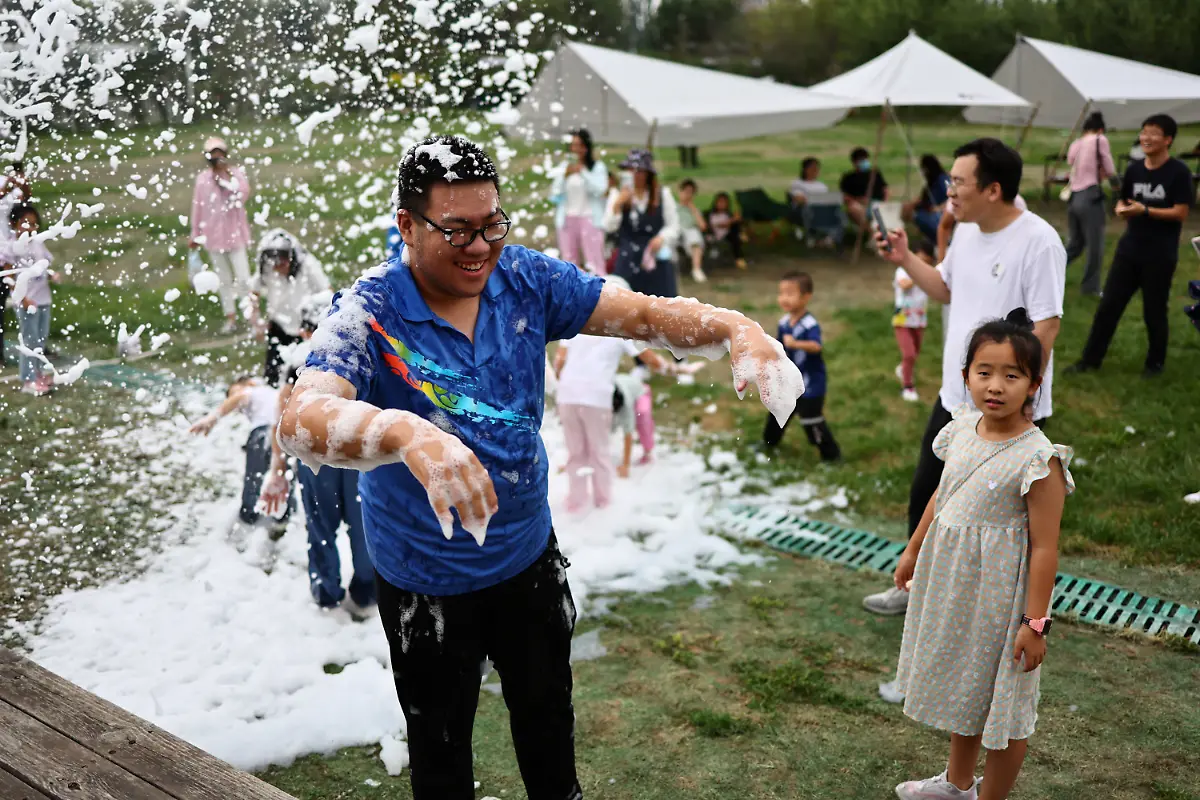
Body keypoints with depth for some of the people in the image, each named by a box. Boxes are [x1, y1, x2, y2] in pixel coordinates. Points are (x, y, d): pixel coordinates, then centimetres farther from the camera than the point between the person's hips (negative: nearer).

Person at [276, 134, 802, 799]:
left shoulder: (526, 280, -11)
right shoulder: (369, 313, -24)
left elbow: (645, 313, -13)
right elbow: (301, 420, -41)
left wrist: (736, 329, -33)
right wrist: (406, 433, -61)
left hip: (529, 552, 4)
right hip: (427, 580, -4)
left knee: (547, 714, 28)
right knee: (441, 746, 19)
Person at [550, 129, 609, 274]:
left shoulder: (598, 167, 1)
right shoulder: (564, 167, 9)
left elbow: (600, 190, -12)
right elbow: (555, 194, 3)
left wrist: (583, 172, -18)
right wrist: (565, 175, -11)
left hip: (590, 219, -3)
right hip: (567, 220, 3)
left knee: (594, 264, -8)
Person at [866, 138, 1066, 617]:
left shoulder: (1037, 241, -21)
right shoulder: (966, 233, 4)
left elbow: (1045, 326, -23)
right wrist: (905, 259, 6)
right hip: (955, 399, 8)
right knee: (926, 496, 19)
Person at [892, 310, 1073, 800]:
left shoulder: (1038, 460, -24)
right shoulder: (962, 429, -4)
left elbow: (1044, 547, -21)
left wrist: (1035, 621, -19)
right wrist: (913, 551, 20)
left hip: (999, 594, -7)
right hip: (951, 580, 7)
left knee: (1001, 699, 10)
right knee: (961, 685, 24)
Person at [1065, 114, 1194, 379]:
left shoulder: (1179, 172, -10)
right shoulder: (1134, 169, 5)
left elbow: (1180, 213, -14)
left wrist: (1144, 211, -23)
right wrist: (1121, 209, -8)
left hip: (1160, 256, -5)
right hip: (1128, 250, 5)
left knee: (1154, 312, 6)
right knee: (1108, 305, 5)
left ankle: (1156, 363, 24)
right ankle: (1090, 359, 13)